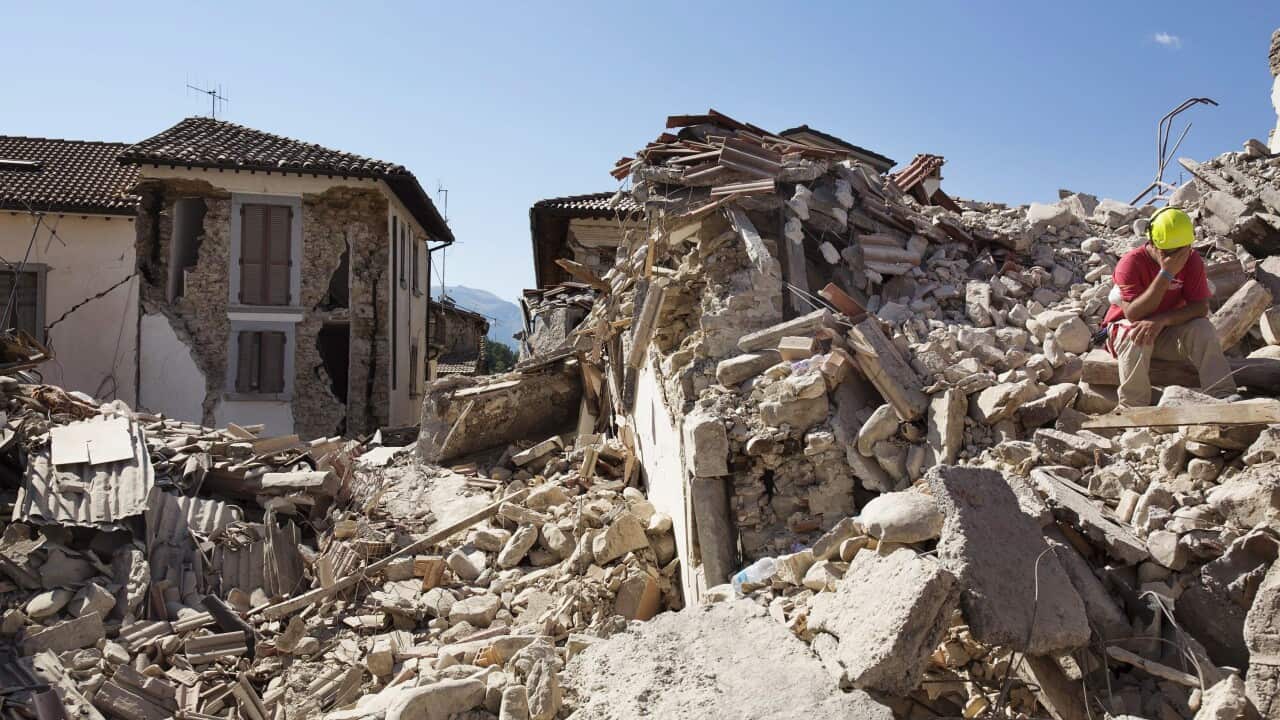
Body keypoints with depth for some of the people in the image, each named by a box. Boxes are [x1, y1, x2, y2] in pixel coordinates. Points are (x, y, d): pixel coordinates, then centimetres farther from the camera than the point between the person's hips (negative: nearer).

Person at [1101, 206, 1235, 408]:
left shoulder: (1192, 261, -10)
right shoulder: (1131, 263, -23)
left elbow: (1201, 307, -18)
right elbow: (1133, 315, -32)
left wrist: (1161, 320, -36)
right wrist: (1166, 273, -37)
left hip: (1167, 331, 4)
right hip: (1127, 328, -3)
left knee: (1203, 328, -24)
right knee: (1136, 338, -37)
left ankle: (1223, 398, -23)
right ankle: (1133, 409, -31)